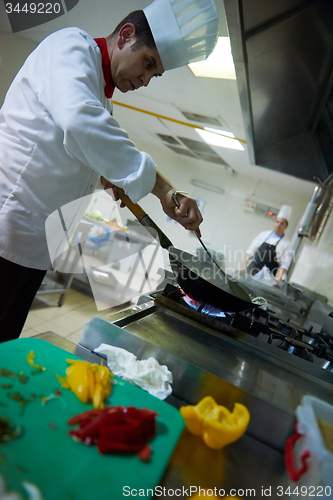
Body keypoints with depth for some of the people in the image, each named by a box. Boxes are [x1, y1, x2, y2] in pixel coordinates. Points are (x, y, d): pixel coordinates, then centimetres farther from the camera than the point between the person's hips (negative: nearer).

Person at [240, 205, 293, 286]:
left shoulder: (287, 243, 1)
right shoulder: (264, 234, 9)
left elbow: (284, 264, -6)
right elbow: (251, 250, 8)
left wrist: (278, 279, -20)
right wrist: (244, 265, -2)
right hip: (251, 272, 3)